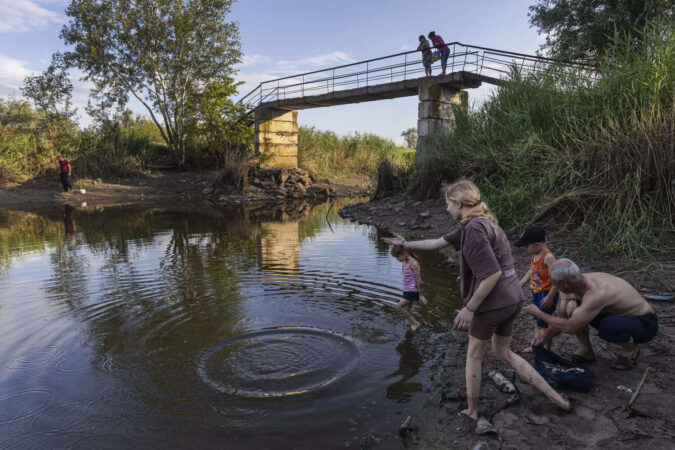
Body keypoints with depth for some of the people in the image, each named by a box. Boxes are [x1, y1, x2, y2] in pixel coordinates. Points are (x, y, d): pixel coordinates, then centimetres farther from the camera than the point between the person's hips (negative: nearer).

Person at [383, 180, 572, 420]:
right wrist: (406, 244, 26)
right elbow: (438, 242, 19)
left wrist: (469, 308, -18)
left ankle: (472, 412, 27)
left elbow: (493, 274, -24)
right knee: (504, 353, 23)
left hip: (493, 303, -9)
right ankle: (557, 398, 23)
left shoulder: (474, 228, -21)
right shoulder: (474, 224, 10)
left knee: (474, 355, 13)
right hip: (512, 299, 9)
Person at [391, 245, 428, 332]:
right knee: (407, 310, 10)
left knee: (399, 307, -11)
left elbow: (419, 280, -14)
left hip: (413, 291, -8)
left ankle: (415, 323, 0)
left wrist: (420, 295, -11)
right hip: (406, 290, 8)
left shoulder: (414, 263, -17)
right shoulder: (403, 263, 7)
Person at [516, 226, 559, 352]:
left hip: (547, 294, -9)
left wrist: (550, 297, -25)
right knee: (537, 320, 19)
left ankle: (546, 348, 18)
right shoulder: (534, 255, 2)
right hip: (537, 293, 9)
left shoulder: (548, 257, -26)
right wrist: (521, 283, 10)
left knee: (543, 323, 2)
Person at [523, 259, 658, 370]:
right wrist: (544, 337, 6)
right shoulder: (582, 280, -10)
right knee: (572, 308, -10)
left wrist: (538, 313, -22)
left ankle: (630, 348, -4)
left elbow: (569, 327, -32)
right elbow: (564, 316, 4)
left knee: (606, 327, -38)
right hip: (619, 315, 7)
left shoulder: (596, 293, -37)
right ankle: (586, 351, 5)